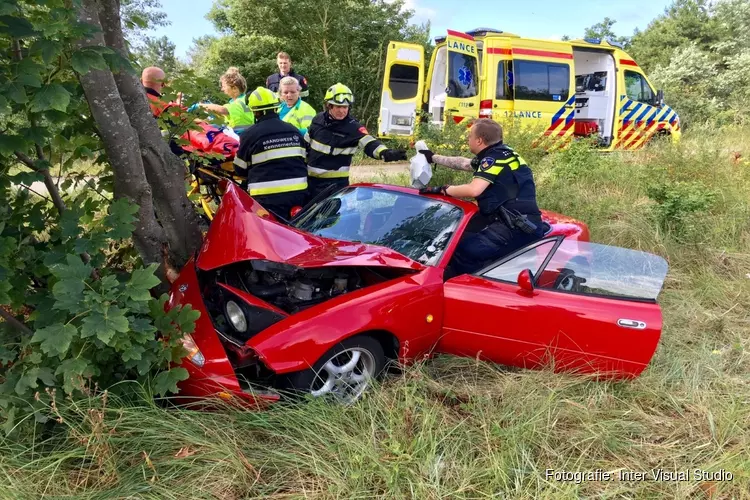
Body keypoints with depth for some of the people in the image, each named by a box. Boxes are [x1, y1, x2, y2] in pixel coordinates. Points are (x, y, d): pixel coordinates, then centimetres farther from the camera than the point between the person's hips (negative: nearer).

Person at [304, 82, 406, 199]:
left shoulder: (353, 127, -13)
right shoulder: (318, 119, 1)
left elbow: (369, 143, -28)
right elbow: (306, 143, 13)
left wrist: (386, 153, -47)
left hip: (336, 182, -5)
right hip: (311, 177, 5)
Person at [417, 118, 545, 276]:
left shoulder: (495, 157, -8)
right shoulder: (498, 154, 22)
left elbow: (474, 190, -21)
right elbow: (463, 163, 38)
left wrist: (442, 190, -6)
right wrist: (434, 158, 49)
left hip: (517, 228, -10)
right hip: (520, 225, 10)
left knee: (463, 250, -21)